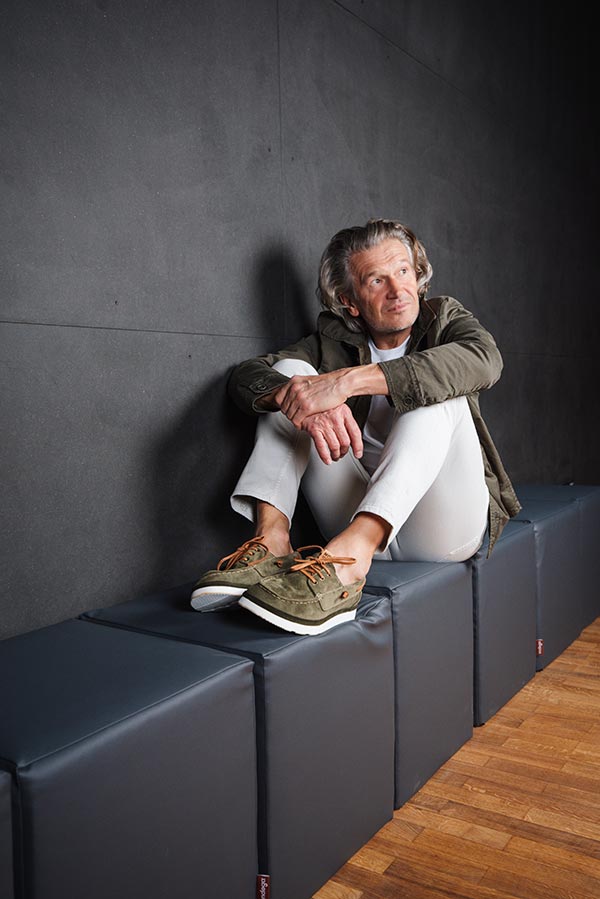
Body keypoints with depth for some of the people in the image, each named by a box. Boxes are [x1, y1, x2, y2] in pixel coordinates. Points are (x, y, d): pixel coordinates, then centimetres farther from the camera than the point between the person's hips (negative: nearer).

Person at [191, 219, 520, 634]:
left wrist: (350, 379, -30)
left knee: (437, 391, -24)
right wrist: (308, 403, -30)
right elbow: (247, 374, -6)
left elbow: (484, 360, -20)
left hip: (442, 522, -1)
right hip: (360, 523, 2)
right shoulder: (333, 342, 11)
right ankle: (270, 538, -27)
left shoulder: (443, 317, 6)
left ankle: (350, 553, -42)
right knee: (291, 369, -7)